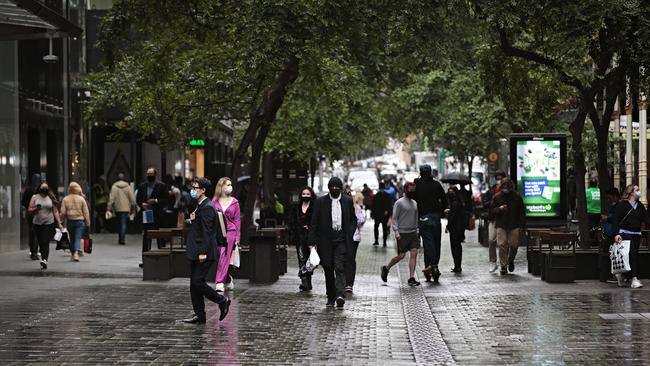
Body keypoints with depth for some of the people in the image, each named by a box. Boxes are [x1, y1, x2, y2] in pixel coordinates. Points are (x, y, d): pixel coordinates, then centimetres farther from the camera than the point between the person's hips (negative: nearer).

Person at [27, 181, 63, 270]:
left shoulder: (51, 198, 7)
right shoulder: (35, 197, 6)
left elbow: (55, 212, 9)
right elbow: (29, 210, 5)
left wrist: (59, 223, 4)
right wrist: (36, 209, -16)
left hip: (49, 223, -1)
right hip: (37, 224, 2)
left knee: (45, 242, -14)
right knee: (41, 243, 4)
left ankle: (44, 260, -24)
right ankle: (44, 260, 16)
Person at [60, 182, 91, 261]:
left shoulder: (65, 199, -1)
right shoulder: (81, 199, -3)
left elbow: (63, 212, -2)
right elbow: (86, 212, -1)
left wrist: (63, 219, 15)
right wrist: (88, 223, 5)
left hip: (69, 221, 1)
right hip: (80, 220, -1)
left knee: (72, 238, 14)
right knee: (78, 238, -3)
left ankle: (73, 254, 20)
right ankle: (76, 253, -20)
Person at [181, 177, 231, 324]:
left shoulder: (207, 207, -14)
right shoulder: (200, 206, 17)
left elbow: (207, 231, -20)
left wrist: (203, 252, -24)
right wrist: (192, 220, 2)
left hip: (204, 253, -10)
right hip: (196, 253, 10)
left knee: (198, 283, -12)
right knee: (194, 285, 9)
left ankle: (222, 301, 3)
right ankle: (199, 315, 12)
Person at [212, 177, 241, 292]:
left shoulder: (234, 202, 5)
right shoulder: (214, 201, 6)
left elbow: (237, 220, 6)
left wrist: (238, 237, 1)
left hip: (230, 232, -2)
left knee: (224, 257, -10)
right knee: (219, 259, 5)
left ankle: (220, 283, -11)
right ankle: (228, 279, 27)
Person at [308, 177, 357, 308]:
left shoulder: (348, 201, 5)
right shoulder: (320, 202, 2)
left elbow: (353, 220, 15)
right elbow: (314, 223, 0)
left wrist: (349, 234, -1)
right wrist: (312, 242, -7)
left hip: (341, 240, -1)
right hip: (326, 242, 1)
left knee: (340, 268, -13)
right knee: (328, 270, 7)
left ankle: (339, 295, -24)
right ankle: (331, 297, 19)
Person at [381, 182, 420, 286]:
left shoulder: (414, 203, 15)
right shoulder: (399, 203, -6)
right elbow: (394, 218, -8)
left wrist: (417, 230, 15)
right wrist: (396, 232, -16)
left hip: (413, 233, 6)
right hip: (402, 233, -6)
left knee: (414, 253, -5)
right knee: (401, 255, -4)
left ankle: (411, 278, -5)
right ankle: (386, 268, 20)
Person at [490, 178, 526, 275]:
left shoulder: (517, 197, 6)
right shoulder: (497, 197, 6)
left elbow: (522, 212, 8)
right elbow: (492, 210, 7)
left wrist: (521, 224, 0)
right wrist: (499, 208, -14)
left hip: (514, 226, 0)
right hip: (501, 225, 0)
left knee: (513, 245, -1)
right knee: (502, 245, -8)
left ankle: (511, 260, 28)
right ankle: (503, 266, -1)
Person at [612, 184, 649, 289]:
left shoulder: (640, 206, 15)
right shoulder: (622, 205, -4)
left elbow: (646, 219, 11)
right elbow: (616, 220, -7)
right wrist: (616, 234, -16)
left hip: (636, 234, 6)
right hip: (625, 233, -6)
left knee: (635, 256, 6)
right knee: (632, 254, -17)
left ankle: (621, 274, 24)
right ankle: (634, 279, -20)